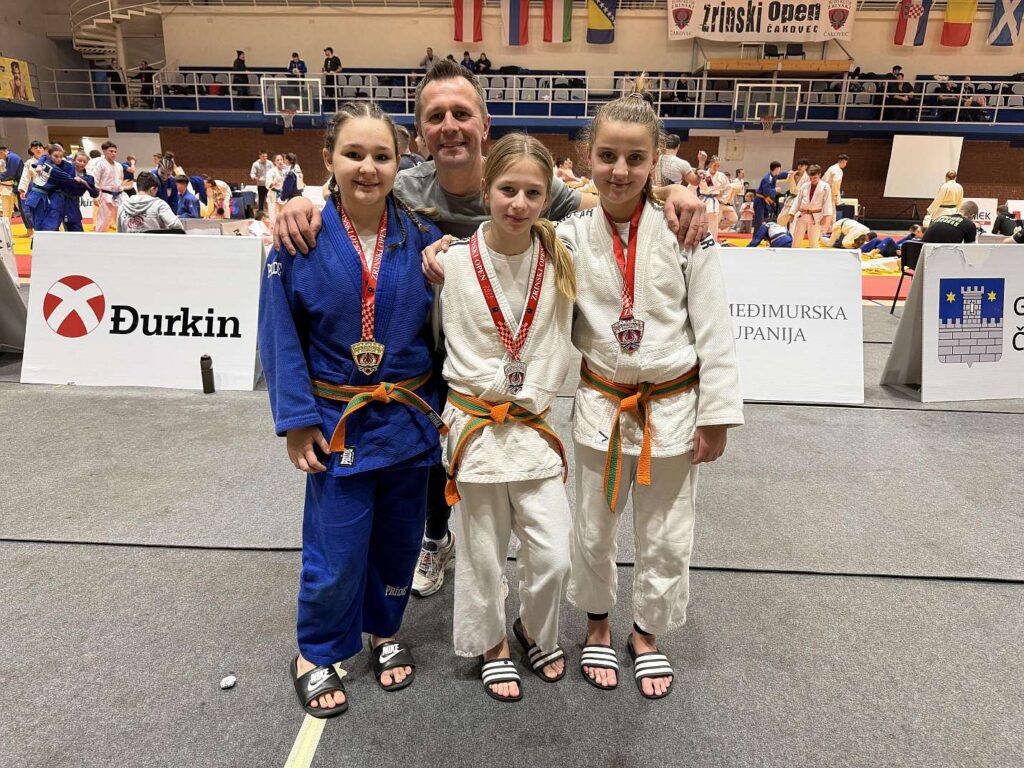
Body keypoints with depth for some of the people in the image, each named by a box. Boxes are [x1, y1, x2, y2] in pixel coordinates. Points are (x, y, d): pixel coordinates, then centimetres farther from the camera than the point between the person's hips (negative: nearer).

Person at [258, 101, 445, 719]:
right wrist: (296, 419, -8)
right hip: (338, 421, -2)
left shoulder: (421, 238, -3)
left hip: (411, 418, 3)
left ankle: (386, 632, 43)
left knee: (399, 538, 16)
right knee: (337, 551, 5)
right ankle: (316, 653, 33)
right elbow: (280, 334, -6)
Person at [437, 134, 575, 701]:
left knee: (553, 554, 4)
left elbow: (559, 348, 2)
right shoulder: (457, 262, -8)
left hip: (535, 424, 2)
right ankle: (491, 644, 39)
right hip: (474, 424, -1)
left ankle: (535, 631, 36)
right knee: (481, 554, 12)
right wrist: (504, 382, -7)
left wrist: (530, 393, -6)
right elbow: (460, 353, -1)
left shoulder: (558, 259, -2)